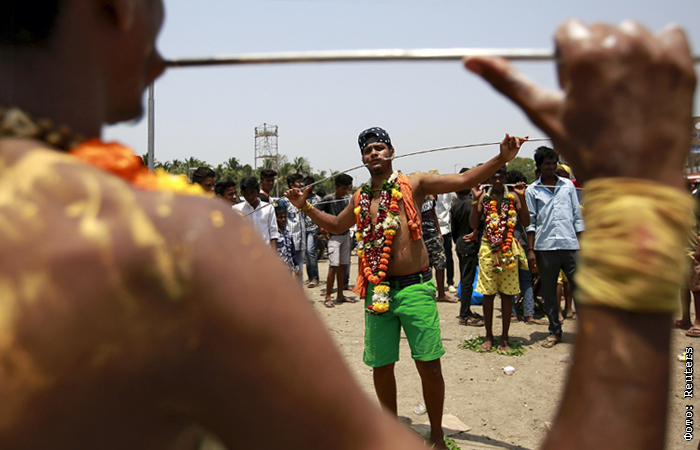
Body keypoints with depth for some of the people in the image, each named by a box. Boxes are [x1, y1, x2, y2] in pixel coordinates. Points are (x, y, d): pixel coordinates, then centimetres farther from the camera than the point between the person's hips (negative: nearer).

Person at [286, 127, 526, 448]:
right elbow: (336, 225, 29)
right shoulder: (360, 198, 11)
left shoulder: (413, 185, 0)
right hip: (377, 291, 4)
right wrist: (306, 207, 19)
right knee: (380, 367, 11)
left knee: (429, 366, -1)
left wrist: (501, 159, -19)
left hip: (415, 289, -3)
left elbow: (463, 180, -7)